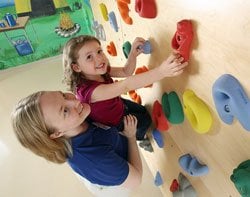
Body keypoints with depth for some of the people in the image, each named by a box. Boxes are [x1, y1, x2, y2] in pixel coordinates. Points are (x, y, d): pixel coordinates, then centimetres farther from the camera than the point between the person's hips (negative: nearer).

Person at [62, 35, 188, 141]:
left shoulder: (100, 72, -19)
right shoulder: (89, 90, -44)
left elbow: (125, 71, -11)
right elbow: (126, 85, -57)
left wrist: (133, 54, -31)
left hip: (118, 105, 7)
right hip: (111, 123, -6)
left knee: (143, 111, 21)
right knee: (145, 120, 7)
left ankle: (138, 136, 48)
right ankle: (137, 140, 39)